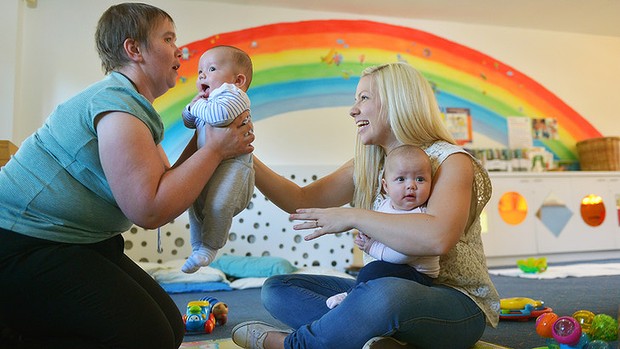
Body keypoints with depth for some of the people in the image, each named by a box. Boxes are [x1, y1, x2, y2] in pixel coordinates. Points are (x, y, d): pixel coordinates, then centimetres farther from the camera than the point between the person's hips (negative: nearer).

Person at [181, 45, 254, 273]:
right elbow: (189, 122, 31)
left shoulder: (233, 94, -9)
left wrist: (198, 106, -12)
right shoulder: (207, 101, 20)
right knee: (196, 206, 19)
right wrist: (192, 107, 9)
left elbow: (220, 115, -31)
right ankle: (198, 248, 35)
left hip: (232, 165, -10)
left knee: (217, 204, -30)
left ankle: (210, 246, -10)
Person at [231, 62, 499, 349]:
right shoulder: (366, 166, 9)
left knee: (387, 293, -41)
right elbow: (301, 201, 1)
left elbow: (438, 237, -31)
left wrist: (353, 217, -24)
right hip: (383, 294, 7)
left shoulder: (451, 160, -11)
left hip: (457, 304, -6)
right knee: (276, 288, -3)